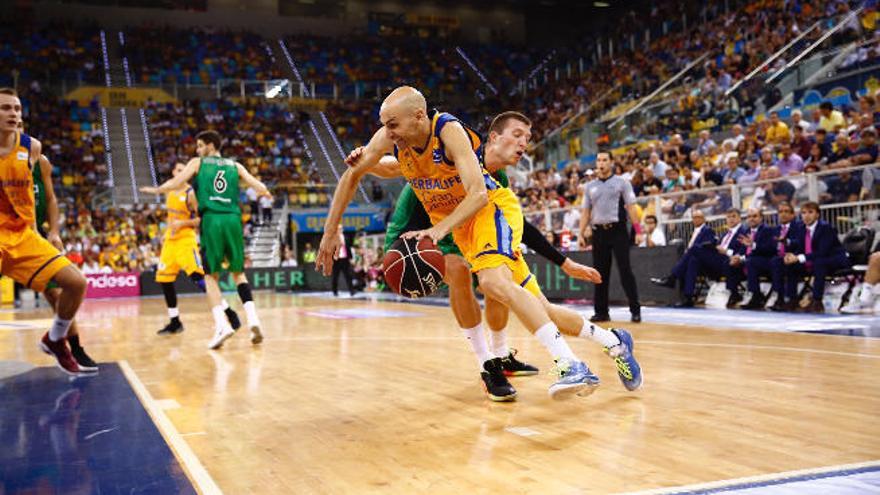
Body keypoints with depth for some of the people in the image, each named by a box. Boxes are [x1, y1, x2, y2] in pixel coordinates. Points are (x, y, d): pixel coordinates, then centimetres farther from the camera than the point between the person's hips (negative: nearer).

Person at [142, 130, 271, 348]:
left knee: (211, 276, 6)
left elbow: (176, 183, 2)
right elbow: (259, 187, 11)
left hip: (211, 220, -2)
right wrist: (264, 193, 35)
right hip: (233, 219, 2)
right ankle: (253, 321, -4)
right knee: (238, 272, 12)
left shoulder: (197, 163, 12)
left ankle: (222, 325, -10)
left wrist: (156, 190, 20)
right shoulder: (235, 165, 18)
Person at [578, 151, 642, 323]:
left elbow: (631, 207, -1)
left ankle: (635, 310, -1)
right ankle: (601, 312, 11)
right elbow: (586, 212, 14)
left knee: (625, 270, -6)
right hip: (599, 232, 4)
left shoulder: (621, 183, 3)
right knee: (601, 273, 5)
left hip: (618, 230, -3)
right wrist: (581, 233, 6)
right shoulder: (590, 187, 13)